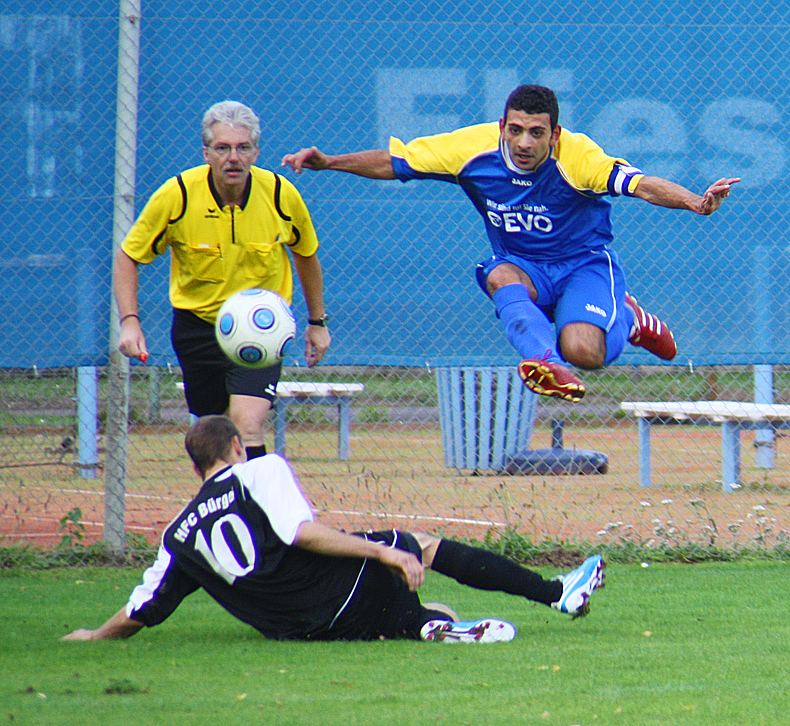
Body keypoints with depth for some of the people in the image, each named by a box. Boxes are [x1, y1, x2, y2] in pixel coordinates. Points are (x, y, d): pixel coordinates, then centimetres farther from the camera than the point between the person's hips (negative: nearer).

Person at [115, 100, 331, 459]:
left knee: (247, 426, -21)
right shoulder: (177, 196, -18)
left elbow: (306, 254, 7)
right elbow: (127, 257, -5)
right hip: (197, 324, 1)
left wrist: (317, 321, 13)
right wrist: (130, 322, -18)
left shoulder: (282, 196, -14)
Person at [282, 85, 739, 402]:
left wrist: (694, 202, -58)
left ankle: (626, 317, 9)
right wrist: (330, 163, -20)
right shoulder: (473, 149, -16)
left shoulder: (577, 157, -26)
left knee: (583, 351, -27)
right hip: (522, 264, 3)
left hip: (583, 263, -3)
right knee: (500, 277, -34)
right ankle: (547, 366, -50)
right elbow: (394, 163, -7)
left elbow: (641, 185, -39)